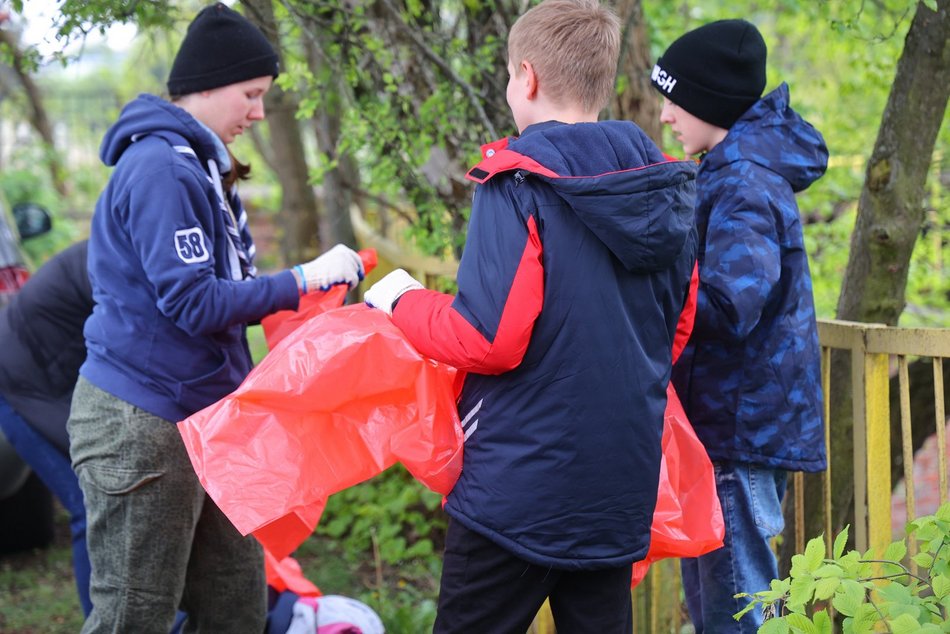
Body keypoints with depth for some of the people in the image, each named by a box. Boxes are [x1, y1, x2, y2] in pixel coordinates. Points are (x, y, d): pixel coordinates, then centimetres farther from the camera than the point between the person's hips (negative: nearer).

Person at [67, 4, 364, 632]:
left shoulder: (202, 166, 15)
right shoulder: (160, 168, -17)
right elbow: (193, 304, -21)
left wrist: (318, 292, 6)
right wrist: (302, 279, -16)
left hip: (202, 416, 10)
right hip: (142, 426, -10)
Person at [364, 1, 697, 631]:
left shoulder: (517, 183, -15)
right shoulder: (665, 191, 5)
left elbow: (486, 339, -19)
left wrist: (403, 302, -2)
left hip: (517, 486, -6)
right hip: (622, 484, 6)